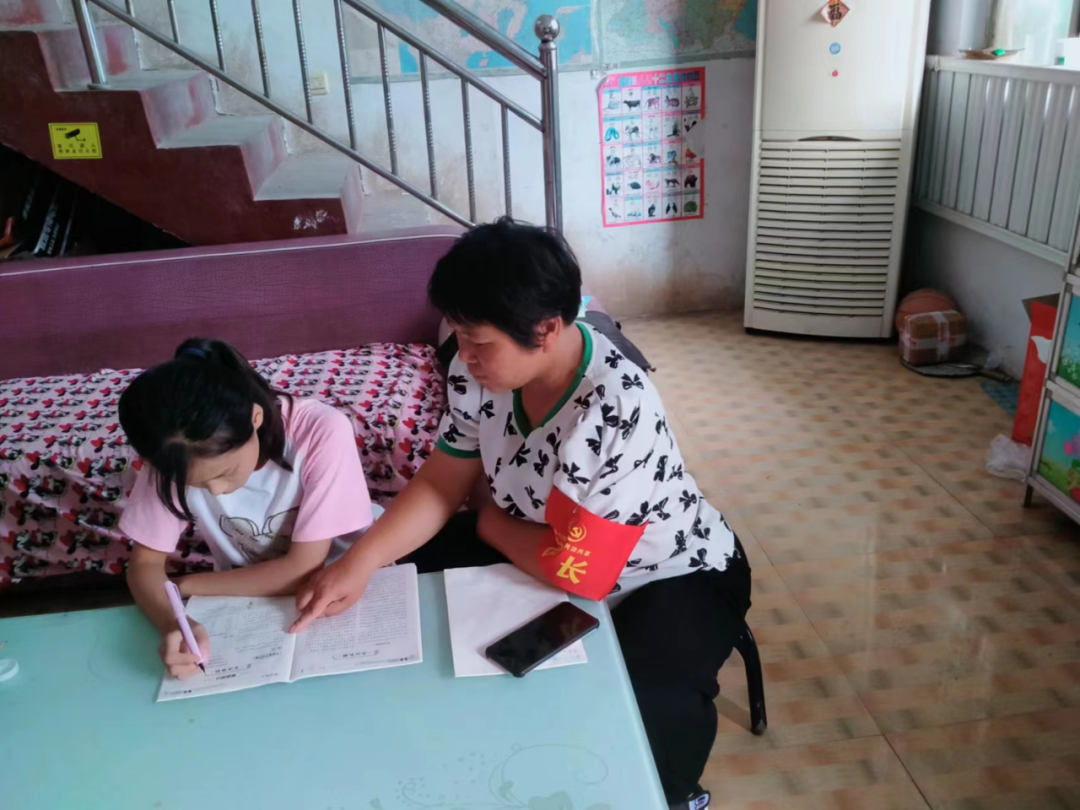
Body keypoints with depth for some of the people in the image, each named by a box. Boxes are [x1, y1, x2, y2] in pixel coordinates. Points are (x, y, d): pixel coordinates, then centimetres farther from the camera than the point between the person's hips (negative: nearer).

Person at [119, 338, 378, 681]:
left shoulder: (321, 431, -26)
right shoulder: (178, 456, -16)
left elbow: (304, 568, -21)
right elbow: (145, 564, -10)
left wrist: (184, 586, -14)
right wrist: (174, 625, -29)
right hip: (246, 605, 2)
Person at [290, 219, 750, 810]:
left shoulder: (617, 412, -36)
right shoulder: (479, 371, -17)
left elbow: (578, 574, -29)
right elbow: (439, 485, -6)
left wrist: (490, 522, -13)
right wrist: (359, 562, -18)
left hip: (674, 575, -6)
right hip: (552, 546, 6)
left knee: (640, 709, -30)